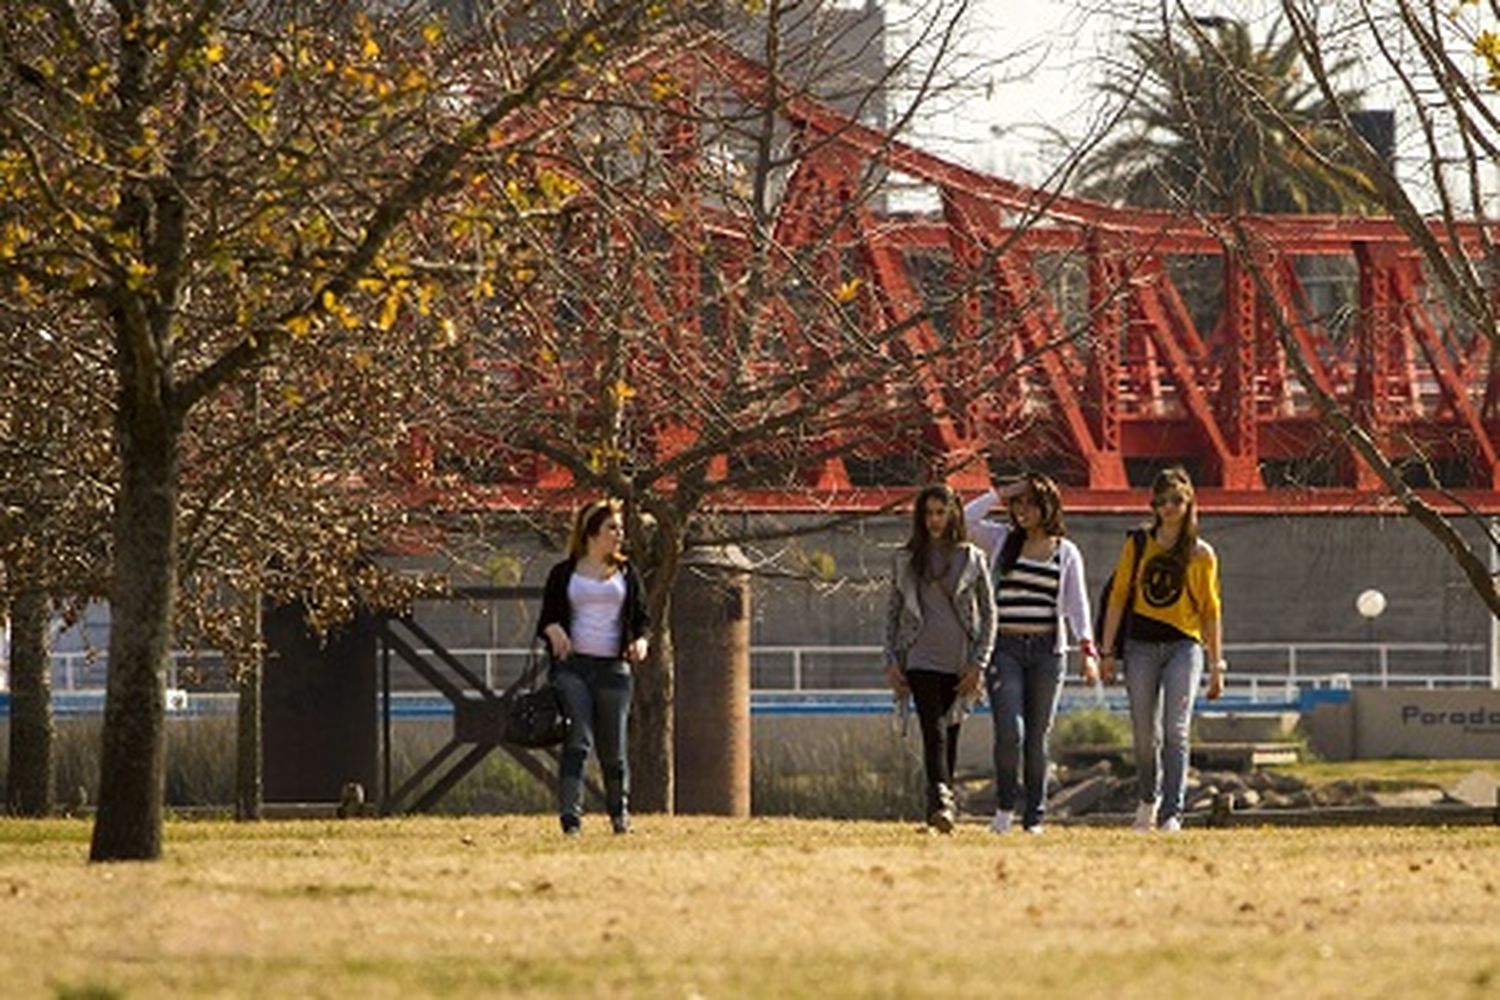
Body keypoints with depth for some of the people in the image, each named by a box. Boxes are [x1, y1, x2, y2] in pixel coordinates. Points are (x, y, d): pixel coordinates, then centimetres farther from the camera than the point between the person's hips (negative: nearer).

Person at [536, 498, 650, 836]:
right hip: (573, 666, -2)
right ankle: (570, 817, -19)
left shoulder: (626, 573, 13)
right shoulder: (564, 574, 8)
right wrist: (553, 629, -14)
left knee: (613, 750, 6)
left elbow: (641, 618, 15)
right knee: (577, 743, -15)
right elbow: (546, 619, 10)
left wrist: (640, 640, -6)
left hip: (613, 668, 2)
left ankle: (619, 812, 26)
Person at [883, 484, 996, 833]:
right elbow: (893, 613, 13)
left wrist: (978, 663, -2)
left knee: (950, 733, 5)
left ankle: (942, 802, 15)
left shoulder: (971, 559, 6)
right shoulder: (906, 559, 9)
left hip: (959, 661, 1)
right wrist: (891, 661, 5)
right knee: (934, 731, -15)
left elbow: (988, 613, 6)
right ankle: (942, 802, -28)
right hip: (922, 658, -1)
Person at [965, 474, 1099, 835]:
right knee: (1009, 731, -14)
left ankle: (1034, 815, 11)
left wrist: (1088, 648, -9)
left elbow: (1077, 603, 3)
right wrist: (1000, 494, -2)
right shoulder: (1003, 540, 8)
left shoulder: (1066, 552, 8)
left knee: (1037, 737, 3)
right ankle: (1006, 803, 6)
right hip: (1005, 648, -1)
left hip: (1047, 650, 1)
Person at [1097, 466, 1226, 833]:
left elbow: (1210, 610, 8)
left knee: (1176, 731, -13)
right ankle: (1149, 799, 31)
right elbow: (1118, 597, 8)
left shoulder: (1200, 554, 6)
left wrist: (1216, 665, 6)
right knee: (1145, 733, 6)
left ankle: (1172, 813, -15)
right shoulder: (1137, 545, 8)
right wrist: (1107, 652, 2)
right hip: (1141, 646, 2)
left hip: (1183, 645, -2)